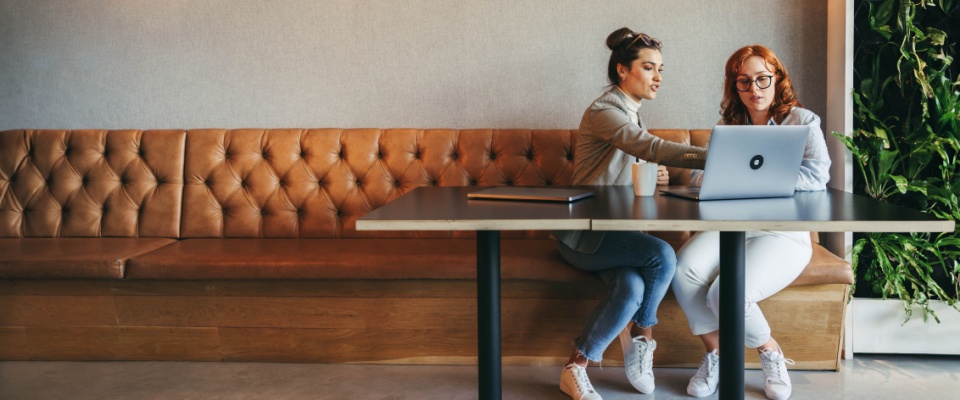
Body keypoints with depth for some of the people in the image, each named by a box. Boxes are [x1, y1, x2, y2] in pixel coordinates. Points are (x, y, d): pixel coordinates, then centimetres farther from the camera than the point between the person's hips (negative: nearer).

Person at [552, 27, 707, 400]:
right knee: (663, 256, -28)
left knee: (633, 288, -26)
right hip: (583, 233, -7)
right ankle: (642, 335, -6)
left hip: (617, 230, 7)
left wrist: (654, 180, -1)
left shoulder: (634, 117, 17)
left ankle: (576, 368, -13)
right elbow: (652, 147, -30)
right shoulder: (604, 111, -13)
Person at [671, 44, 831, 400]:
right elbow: (699, 177, 9)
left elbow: (817, 175, -10)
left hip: (782, 233, -4)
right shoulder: (728, 127, 18)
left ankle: (770, 353, 3)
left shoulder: (802, 121, 6)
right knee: (684, 271, -29)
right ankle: (715, 353, -5)